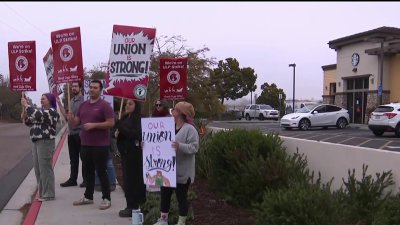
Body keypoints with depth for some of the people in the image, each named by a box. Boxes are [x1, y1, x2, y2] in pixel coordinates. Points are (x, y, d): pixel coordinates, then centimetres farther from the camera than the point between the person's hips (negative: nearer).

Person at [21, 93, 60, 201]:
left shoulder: (52, 111, -10)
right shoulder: (41, 110, 18)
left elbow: (37, 115, -25)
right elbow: (29, 122, 20)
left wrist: (26, 105, -17)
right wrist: (24, 113, 2)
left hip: (46, 142, -9)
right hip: (37, 142, 9)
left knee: (45, 168, -5)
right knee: (38, 168, 13)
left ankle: (48, 194, 2)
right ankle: (42, 192, 23)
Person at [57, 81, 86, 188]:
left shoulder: (83, 100, -10)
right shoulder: (72, 100, 13)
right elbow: (66, 115, 13)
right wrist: (59, 103, 8)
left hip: (80, 133, -8)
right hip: (71, 133, 8)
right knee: (73, 159, 14)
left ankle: (86, 179, 10)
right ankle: (72, 179, 23)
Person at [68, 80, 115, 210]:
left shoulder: (104, 105, -8)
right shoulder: (83, 105, 13)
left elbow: (111, 123, -15)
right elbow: (76, 122, 15)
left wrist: (94, 125, -20)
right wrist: (71, 119, -8)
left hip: (100, 145, -7)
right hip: (85, 144, 7)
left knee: (101, 172, -2)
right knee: (88, 172, 15)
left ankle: (106, 199, 8)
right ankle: (88, 197, 28)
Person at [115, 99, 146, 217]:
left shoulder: (139, 119, -11)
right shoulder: (125, 118, 13)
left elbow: (135, 134, -22)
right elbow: (122, 132, 25)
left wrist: (120, 126, -22)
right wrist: (117, 133, 2)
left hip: (134, 154, -8)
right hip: (125, 153, 8)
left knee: (132, 180, -6)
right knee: (127, 179, 10)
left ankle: (133, 207, 2)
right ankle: (131, 205, 19)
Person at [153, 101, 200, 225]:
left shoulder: (190, 129, -15)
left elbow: (194, 147, -22)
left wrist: (180, 146, -35)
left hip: (182, 171, -7)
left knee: (181, 197, 5)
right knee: (165, 194, 15)